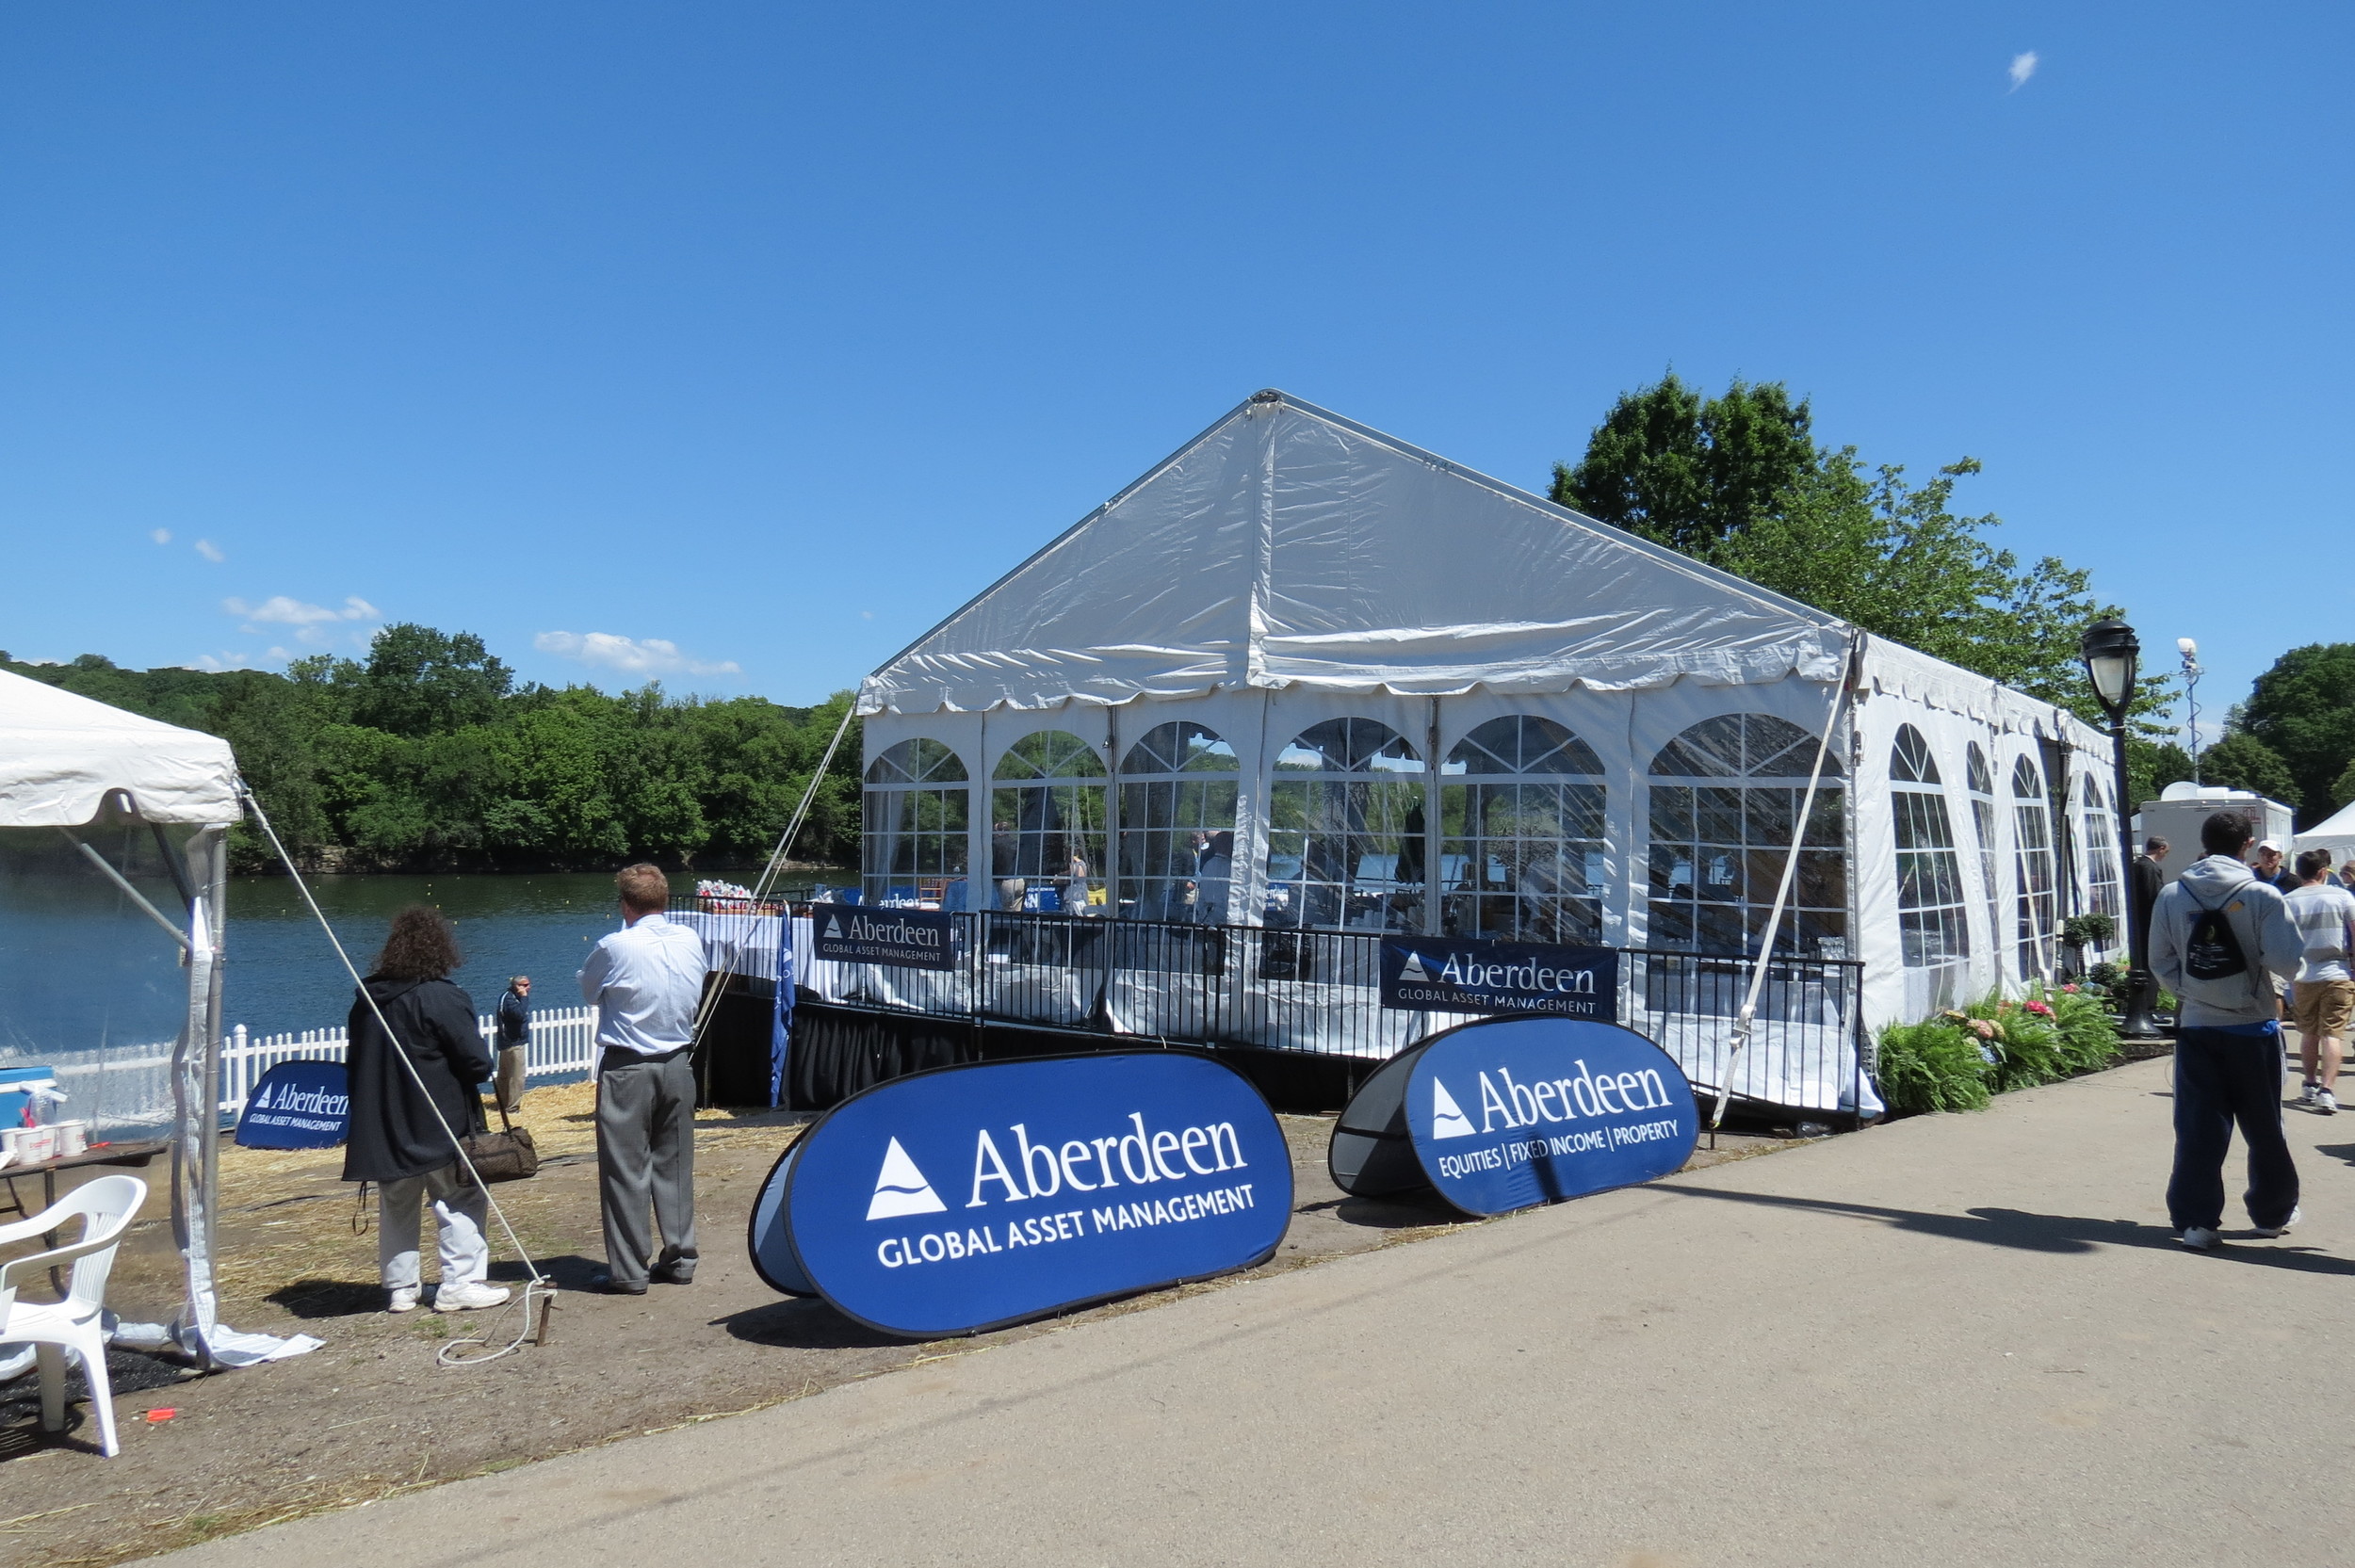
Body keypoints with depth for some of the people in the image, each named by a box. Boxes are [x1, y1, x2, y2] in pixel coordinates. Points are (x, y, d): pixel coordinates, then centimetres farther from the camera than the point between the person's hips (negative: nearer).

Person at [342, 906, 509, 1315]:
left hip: (383, 1128, 7)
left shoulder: (366, 998, 5)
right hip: (438, 1127, -6)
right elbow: (478, 1063, -18)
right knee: (460, 1202, 3)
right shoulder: (443, 998, -16)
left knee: (396, 1205, 16)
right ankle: (460, 1284, 2)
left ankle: (400, 1288, 21)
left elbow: (354, 1062, 13)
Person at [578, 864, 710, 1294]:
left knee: (625, 1169, 3)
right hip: (679, 1064, 5)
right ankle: (679, 1258, 20)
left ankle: (628, 1271, 7)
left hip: (626, 1069, -5)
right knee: (675, 1164, 13)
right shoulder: (691, 941, -2)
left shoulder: (615, 947, -15)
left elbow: (588, 991, 2)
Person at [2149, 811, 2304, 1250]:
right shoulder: (2263, 896, -10)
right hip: (2253, 1027, -1)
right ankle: (2273, 1212, 29)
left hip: (2196, 1028, 1)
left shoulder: (2172, 896, -1)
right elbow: (2288, 962, -13)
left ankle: (2196, 1219, 3)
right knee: (2264, 1126, 14)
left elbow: (2161, 962, 2)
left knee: (2198, 1127, 4)